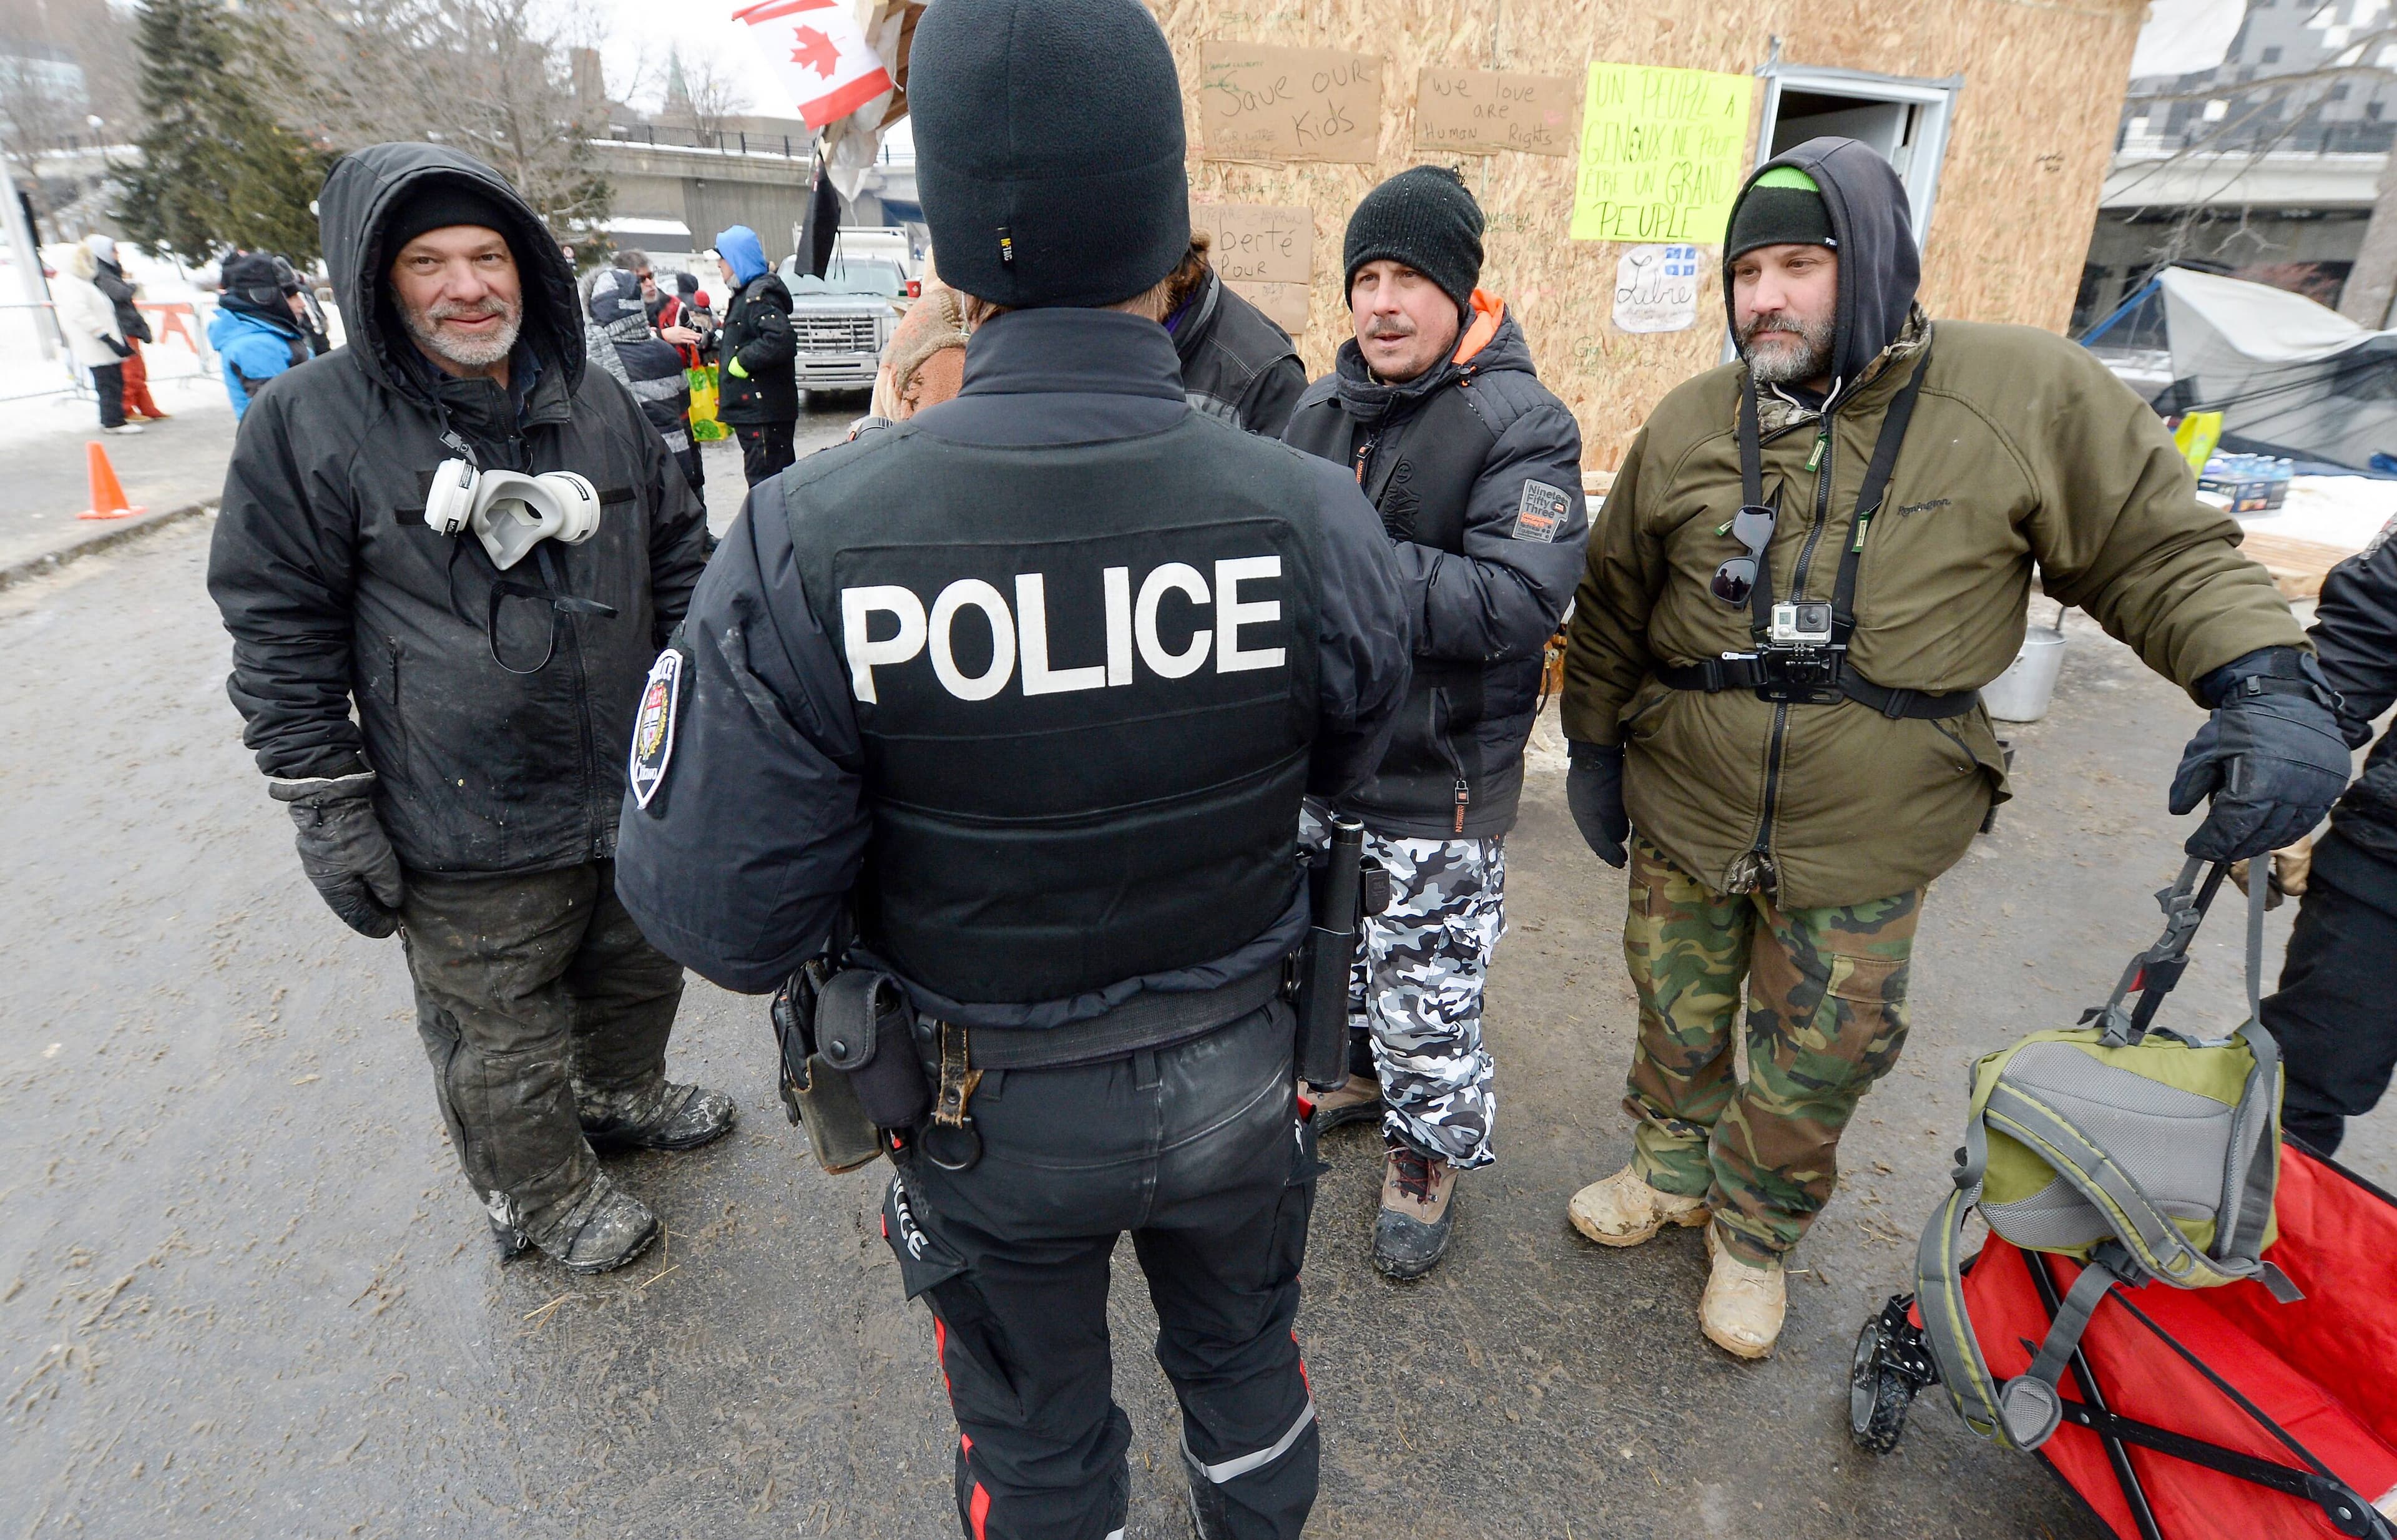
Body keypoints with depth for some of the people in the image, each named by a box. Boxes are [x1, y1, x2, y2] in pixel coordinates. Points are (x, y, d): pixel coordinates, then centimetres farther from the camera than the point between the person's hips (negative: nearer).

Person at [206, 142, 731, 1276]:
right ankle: (545, 1195, 39)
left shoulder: (600, 408, 4)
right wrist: (325, 808, -9)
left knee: (639, 972, 25)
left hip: (636, 791, 5)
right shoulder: (310, 423, -9)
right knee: (505, 1040, 13)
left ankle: (624, 1095, 54)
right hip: (469, 840, -4)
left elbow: (680, 560, 12)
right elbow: (281, 630, -7)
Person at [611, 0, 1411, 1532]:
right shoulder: (1314, 517, -22)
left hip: (992, 1113, -1)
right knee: (1246, 1358, 33)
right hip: (1235, 1076, 2)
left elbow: (720, 913, -19)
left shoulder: (812, 540, -27)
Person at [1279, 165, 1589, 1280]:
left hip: (1438, 779, -6)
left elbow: (1518, 600, -26)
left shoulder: (1522, 424, -14)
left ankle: (1428, 1151, 33)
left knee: (1424, 984, 8)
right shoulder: (1321, 409, 5)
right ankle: (1362, 1072, 51)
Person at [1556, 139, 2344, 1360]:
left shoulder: (2027, 393, -9)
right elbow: (1614, 605, 6)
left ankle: (1756, 1234, 40)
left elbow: (2160, 549, -2)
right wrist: (1593, 748, 9)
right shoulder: (1689, 424, -4)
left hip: (1863, 848, -1)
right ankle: (1670, 1175, 46)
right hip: (1682, 816, 2)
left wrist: (2266, 683, -18)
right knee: (1678, 1026, 19)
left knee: (1815, 1068, 14)